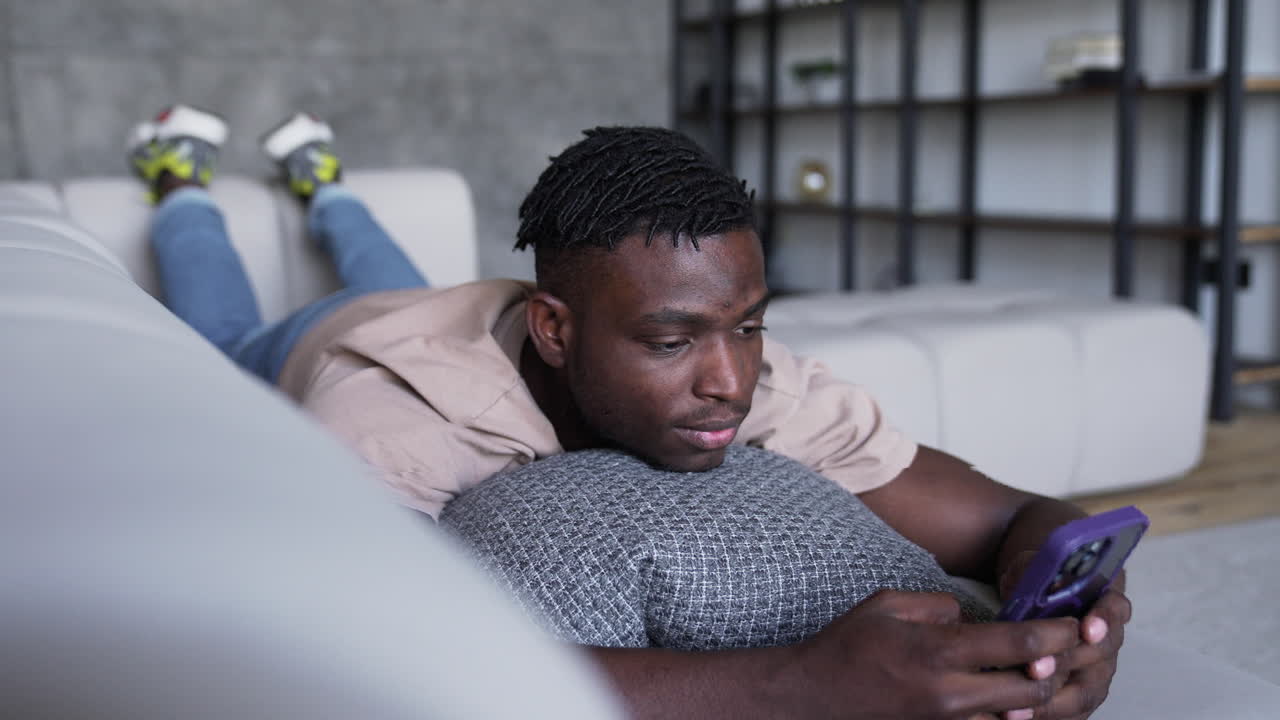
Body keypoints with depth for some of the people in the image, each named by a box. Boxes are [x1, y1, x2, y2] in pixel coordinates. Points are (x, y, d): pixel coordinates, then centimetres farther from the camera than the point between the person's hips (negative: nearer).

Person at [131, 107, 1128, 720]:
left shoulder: (753, 379, -44)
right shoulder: (388, 412, -55)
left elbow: (1015, 519, -41)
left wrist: (1063, 615, -66)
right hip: (310, 357, -2)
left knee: (389, 289, 39)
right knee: (224, 336, 34)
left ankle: (321, 182, 64)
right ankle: (181, 180, 57)